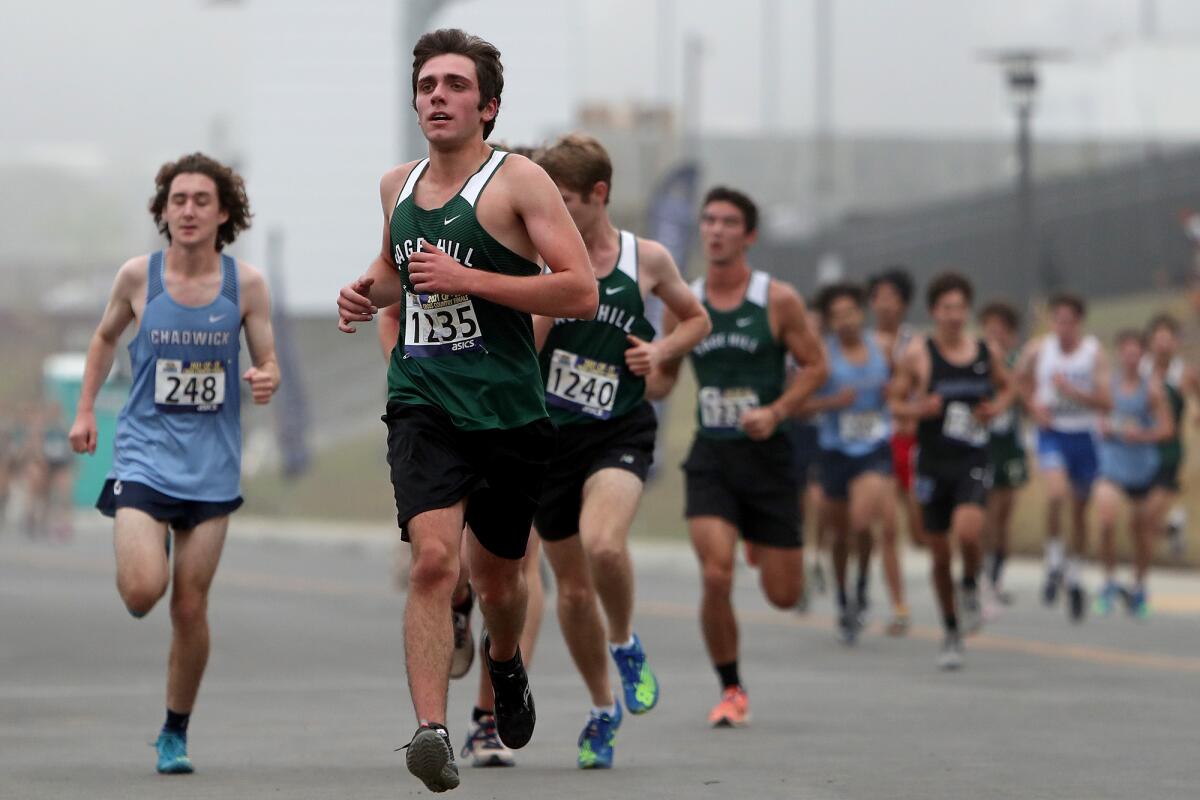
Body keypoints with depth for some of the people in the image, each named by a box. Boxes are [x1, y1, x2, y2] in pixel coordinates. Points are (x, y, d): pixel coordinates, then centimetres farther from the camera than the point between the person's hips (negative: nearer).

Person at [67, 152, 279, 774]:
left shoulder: (246, 285, -4)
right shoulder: (138, 277, -3)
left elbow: (267, 362, 4)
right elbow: (105, 337, 16)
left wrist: (267, 380, -19)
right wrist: (85, 410, 10)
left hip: (211, 465, 1)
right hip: (144, 456, -1)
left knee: (190, 607, 3)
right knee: (142, 590, -19)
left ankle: (176, 733, 21)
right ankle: (146, 547, 20)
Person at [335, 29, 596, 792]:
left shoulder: (519, 180, -7)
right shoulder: (397, 186, 10)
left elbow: (582, 292, -15)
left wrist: (468, 280, -20)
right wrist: (370, 292, 9)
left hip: (508, 410, -2)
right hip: (424, 405, 2)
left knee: (497, 575, 15)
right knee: (434, 559, -21)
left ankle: (506, 665, 50)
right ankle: (433, 731, -28)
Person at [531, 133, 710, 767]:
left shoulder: (647, 260, -1)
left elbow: (696, 319, 15)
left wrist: (661, 350, -3)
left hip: (619, 431, -2)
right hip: (549, 433, 2)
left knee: (602, 543, -30)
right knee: (572, 586, 8)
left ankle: (626, 644, 1)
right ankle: (603, 709, 29)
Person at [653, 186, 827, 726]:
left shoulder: (778, 301, -4)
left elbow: (816, 366, 0)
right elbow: (665, 373, 14)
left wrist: (776, 412, -14)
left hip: (766, 454, -1)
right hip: (710, 457, 1)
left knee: (783, 595, 3)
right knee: (716, 575, -18)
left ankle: (762, 542, 43)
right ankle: (731, 691, 1)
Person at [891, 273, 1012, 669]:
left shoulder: (986, 353, 3)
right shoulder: (919, 353, -3)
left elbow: (1006, 388, 21)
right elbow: (896, 401, 2)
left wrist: (996, 408, 0)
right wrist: (918, 409, -19)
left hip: (973, 462, 0)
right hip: (933, 462, 0)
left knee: (967, 532, -25)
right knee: (939, 552, 6)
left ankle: (971, 587, 8)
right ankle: (951, 633, 22)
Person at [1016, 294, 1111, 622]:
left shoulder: (1095, 353, -8)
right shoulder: (1038, 350, -4)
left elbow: (1106, 404, -12)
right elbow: (1021, 378, 18)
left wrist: (1072, 391, -24)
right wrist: (1033, 404, 3)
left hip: (1084, 436, 1)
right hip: (1052, 432, -1)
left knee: (1080, 509, 12)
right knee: (1057, 492, -27)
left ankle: (1075, 575, 30)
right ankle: (1054, 561, -7)